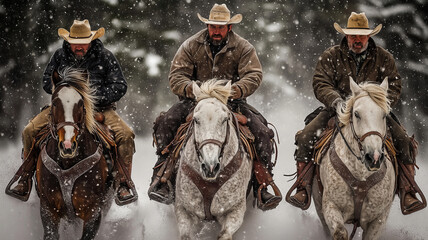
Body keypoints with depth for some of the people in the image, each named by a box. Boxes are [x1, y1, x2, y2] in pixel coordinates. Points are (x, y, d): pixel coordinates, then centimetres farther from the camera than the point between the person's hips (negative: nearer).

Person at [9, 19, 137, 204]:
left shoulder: (105, 57, -4)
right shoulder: (60, 56, 4)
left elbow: (120, 87, -5)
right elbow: (47, 81, 10)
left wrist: (94, 97, -18)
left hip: (99, 107, -2)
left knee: (125, 134, -25)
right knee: (30, 131, -15)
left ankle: (123, 183, -10)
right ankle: (26, 178, 5)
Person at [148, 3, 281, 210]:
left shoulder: (243, 48, 0)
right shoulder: (191, 46, 2)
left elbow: (253, 75, -12)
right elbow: (176, 76, -3)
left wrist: (237, 89, -35)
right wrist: (190, 88, -28)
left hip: (232, 101, 0)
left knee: (262, 132, -22)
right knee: (166, 123, -25)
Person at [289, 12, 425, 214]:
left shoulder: (384, 58, 8)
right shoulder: (330, 57, 4)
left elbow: (394, 86, 4)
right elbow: (321, 83, -5)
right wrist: (336, 101, -25)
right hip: (337, 110, -1)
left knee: (403, 141, -20)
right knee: (305, 137, -22)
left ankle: (407, 192, -15)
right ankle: (303, 189, -13)